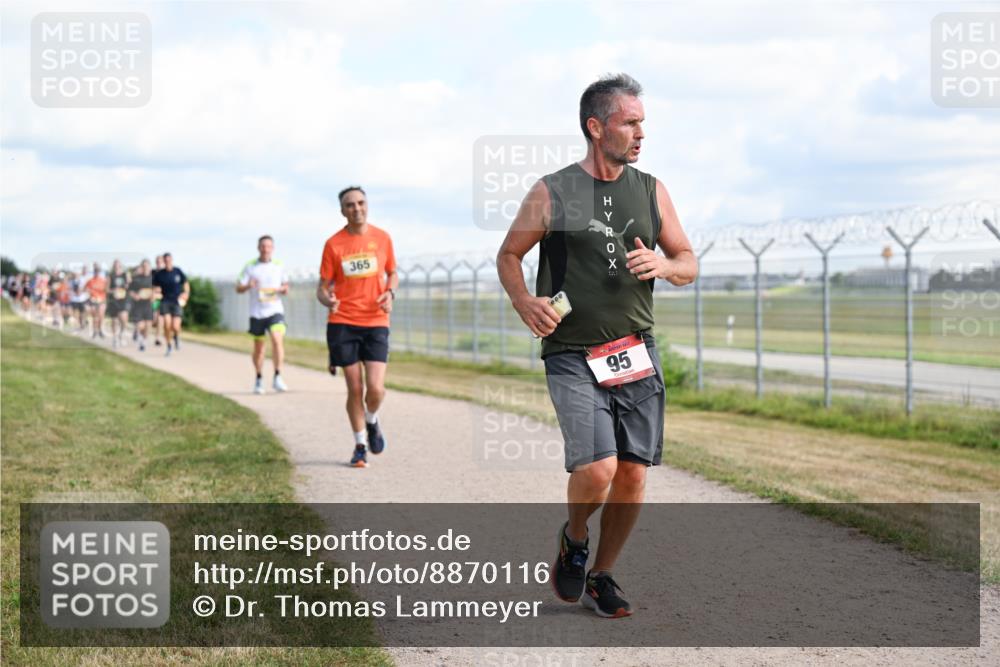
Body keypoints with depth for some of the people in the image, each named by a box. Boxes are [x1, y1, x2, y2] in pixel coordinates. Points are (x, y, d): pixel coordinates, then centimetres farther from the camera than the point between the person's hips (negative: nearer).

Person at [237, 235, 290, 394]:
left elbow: (285, 287, 16)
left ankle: (277, 377, -17)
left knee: (277, 340, -20)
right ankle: (259, 379, 25)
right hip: (257, 313, 0)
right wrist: (248, 286, -20)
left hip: (275, 311, 0)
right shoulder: (250, 267, 2)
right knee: (258, 347, 8)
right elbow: (238, 288, 2)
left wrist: (279, 289, -8)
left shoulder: (279, 266, 6)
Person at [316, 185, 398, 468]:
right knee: (355, 389, 1)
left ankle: (372, 421, 24)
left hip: (376, 322, 1)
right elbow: (323, 287, 3)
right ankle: (360, 445, 19)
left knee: (375, 388, -10)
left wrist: (390, 293, -4)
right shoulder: (333, 244, 0)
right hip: (342, 323, -1)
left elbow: (392, 274, 17)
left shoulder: (382, 238, 5)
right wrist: (327, 300, -21)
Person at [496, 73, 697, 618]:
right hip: (573, 355, -4)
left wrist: (664, 266, -9)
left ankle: (600, 577, 23)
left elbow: (688, 263, 14)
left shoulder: (651, 190, 8)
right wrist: (523, 302, -10)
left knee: (632, 475, 2)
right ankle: (573, 539, 15)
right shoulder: (552, 194, -2)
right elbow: (508, 255, 9)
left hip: (636, 352, 4)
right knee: (596, 470, -18)